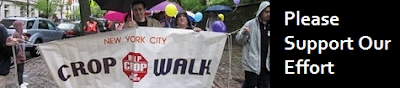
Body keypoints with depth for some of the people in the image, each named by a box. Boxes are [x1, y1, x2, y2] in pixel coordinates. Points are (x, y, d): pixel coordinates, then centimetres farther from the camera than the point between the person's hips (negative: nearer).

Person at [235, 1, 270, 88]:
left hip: (266, 64, 5)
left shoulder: (268, 26, 7)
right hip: (252, 63, -5)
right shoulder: (250, 24, -6)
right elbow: (239, 40, -5)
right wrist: (244, 33, -25)